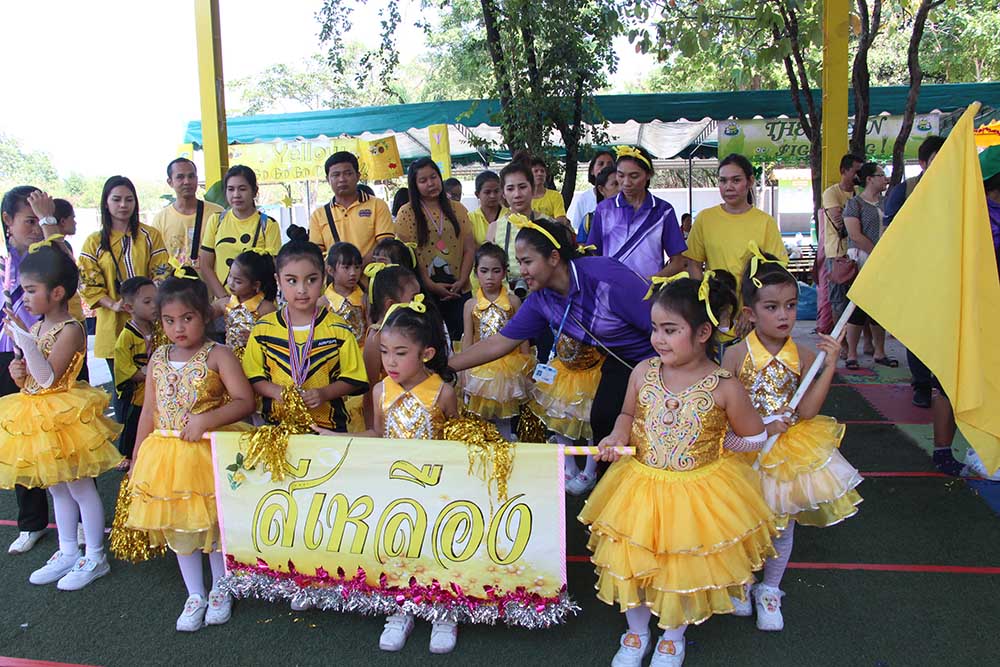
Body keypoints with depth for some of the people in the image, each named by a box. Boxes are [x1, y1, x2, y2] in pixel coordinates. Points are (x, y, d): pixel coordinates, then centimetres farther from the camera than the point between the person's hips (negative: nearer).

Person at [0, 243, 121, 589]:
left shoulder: (70, 330, -18)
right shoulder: (36, 327, 7)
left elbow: (49, 378, -25)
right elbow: (32, 380, 16)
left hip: (63, 418, -9)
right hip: (38, 419, 9)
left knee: (80, 488, 4)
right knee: (57, 489, 18)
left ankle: (95, 557, 17)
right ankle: (68, 553, 31)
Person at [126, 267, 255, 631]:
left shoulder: (218, 355, -9)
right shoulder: (158, 358, 7)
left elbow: (245, 402, -14)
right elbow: (149, 411, 11)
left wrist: (205, 420, -24)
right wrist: (138, 459, 11)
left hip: (209, 452, -5)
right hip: (165, 454, 5)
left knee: (214, 523, 6)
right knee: (177, 526, 13)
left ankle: (220, 590, 28)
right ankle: (195, 596, 28)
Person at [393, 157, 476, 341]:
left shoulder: (457, 209, 9)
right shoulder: (407, 213, 0)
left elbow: (469, 248, 5)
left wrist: (462, 281, -8)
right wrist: (430, 284, -12)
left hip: (459, 291, 2)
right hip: (425, 293, -2)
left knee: (460, 338, 3)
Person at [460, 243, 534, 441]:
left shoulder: (513, 301, -3)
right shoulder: (471, 305, 0)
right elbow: (467, 341, 3)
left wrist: (526, 368, 1)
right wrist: (465, 373, 0)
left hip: (509, 366, -1)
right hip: (480, 368, 1)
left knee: (505, 422, 8)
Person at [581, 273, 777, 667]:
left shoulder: (724, 386, -17)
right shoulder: (643, 373, -9)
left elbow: (755, 438, -3)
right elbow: (628, 414, 9)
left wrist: (709, 443, -7)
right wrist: (618, 437, -11)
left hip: (699, 494, -2)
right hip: (641, 487, 3)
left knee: (686, 570, 14)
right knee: (629, 561, 12)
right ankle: (636, 632, 42)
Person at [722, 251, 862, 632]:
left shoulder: (803, 357, -8)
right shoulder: (737, 355, -15)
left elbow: (806, 410, -16)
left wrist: (829, 366, -21)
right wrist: (761, 426, -22)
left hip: (790, 449, 3)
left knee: (783, 523, 15)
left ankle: (769, 591, 36)